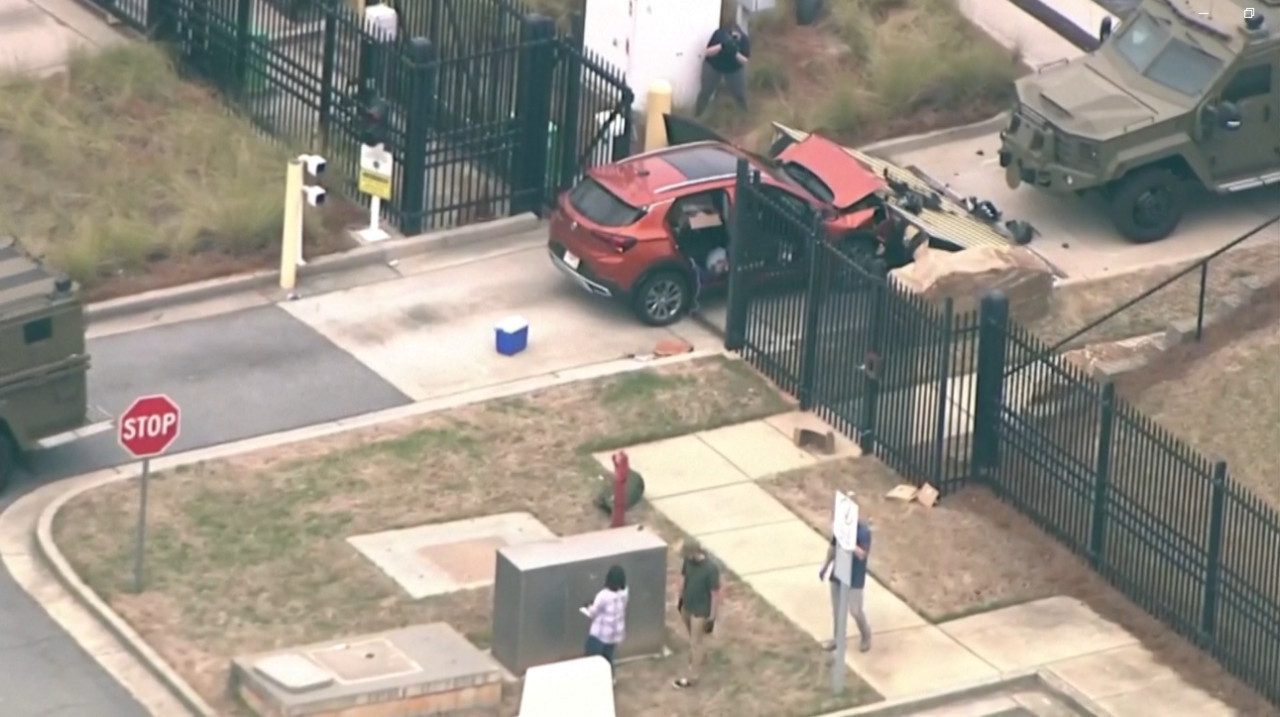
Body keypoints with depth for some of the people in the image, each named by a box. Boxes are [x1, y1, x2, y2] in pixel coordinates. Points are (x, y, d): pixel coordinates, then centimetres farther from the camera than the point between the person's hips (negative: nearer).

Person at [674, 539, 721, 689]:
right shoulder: (688, 560, -11)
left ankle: (692, 677, 14)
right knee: (694, 637, 27)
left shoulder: (710, 569, -31)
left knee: (695, 642, 3)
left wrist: (712, 616, -17)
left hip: (701, 610, -7)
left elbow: (715, 593, -22)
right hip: (687, 605, 7)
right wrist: (680, 599, 16)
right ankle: (700, 656, 53)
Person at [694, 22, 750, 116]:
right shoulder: (718, 34, -26)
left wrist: (735, 53, -42)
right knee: (705, 92, 7)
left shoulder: (744, 40, -24)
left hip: (735, 69, 1)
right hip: (713, 67, -1)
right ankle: (697, 114, 28)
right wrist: (721, 46, -43)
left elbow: (744, 61, -23)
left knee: (740, 94, 5)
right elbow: (708, 52, -27)